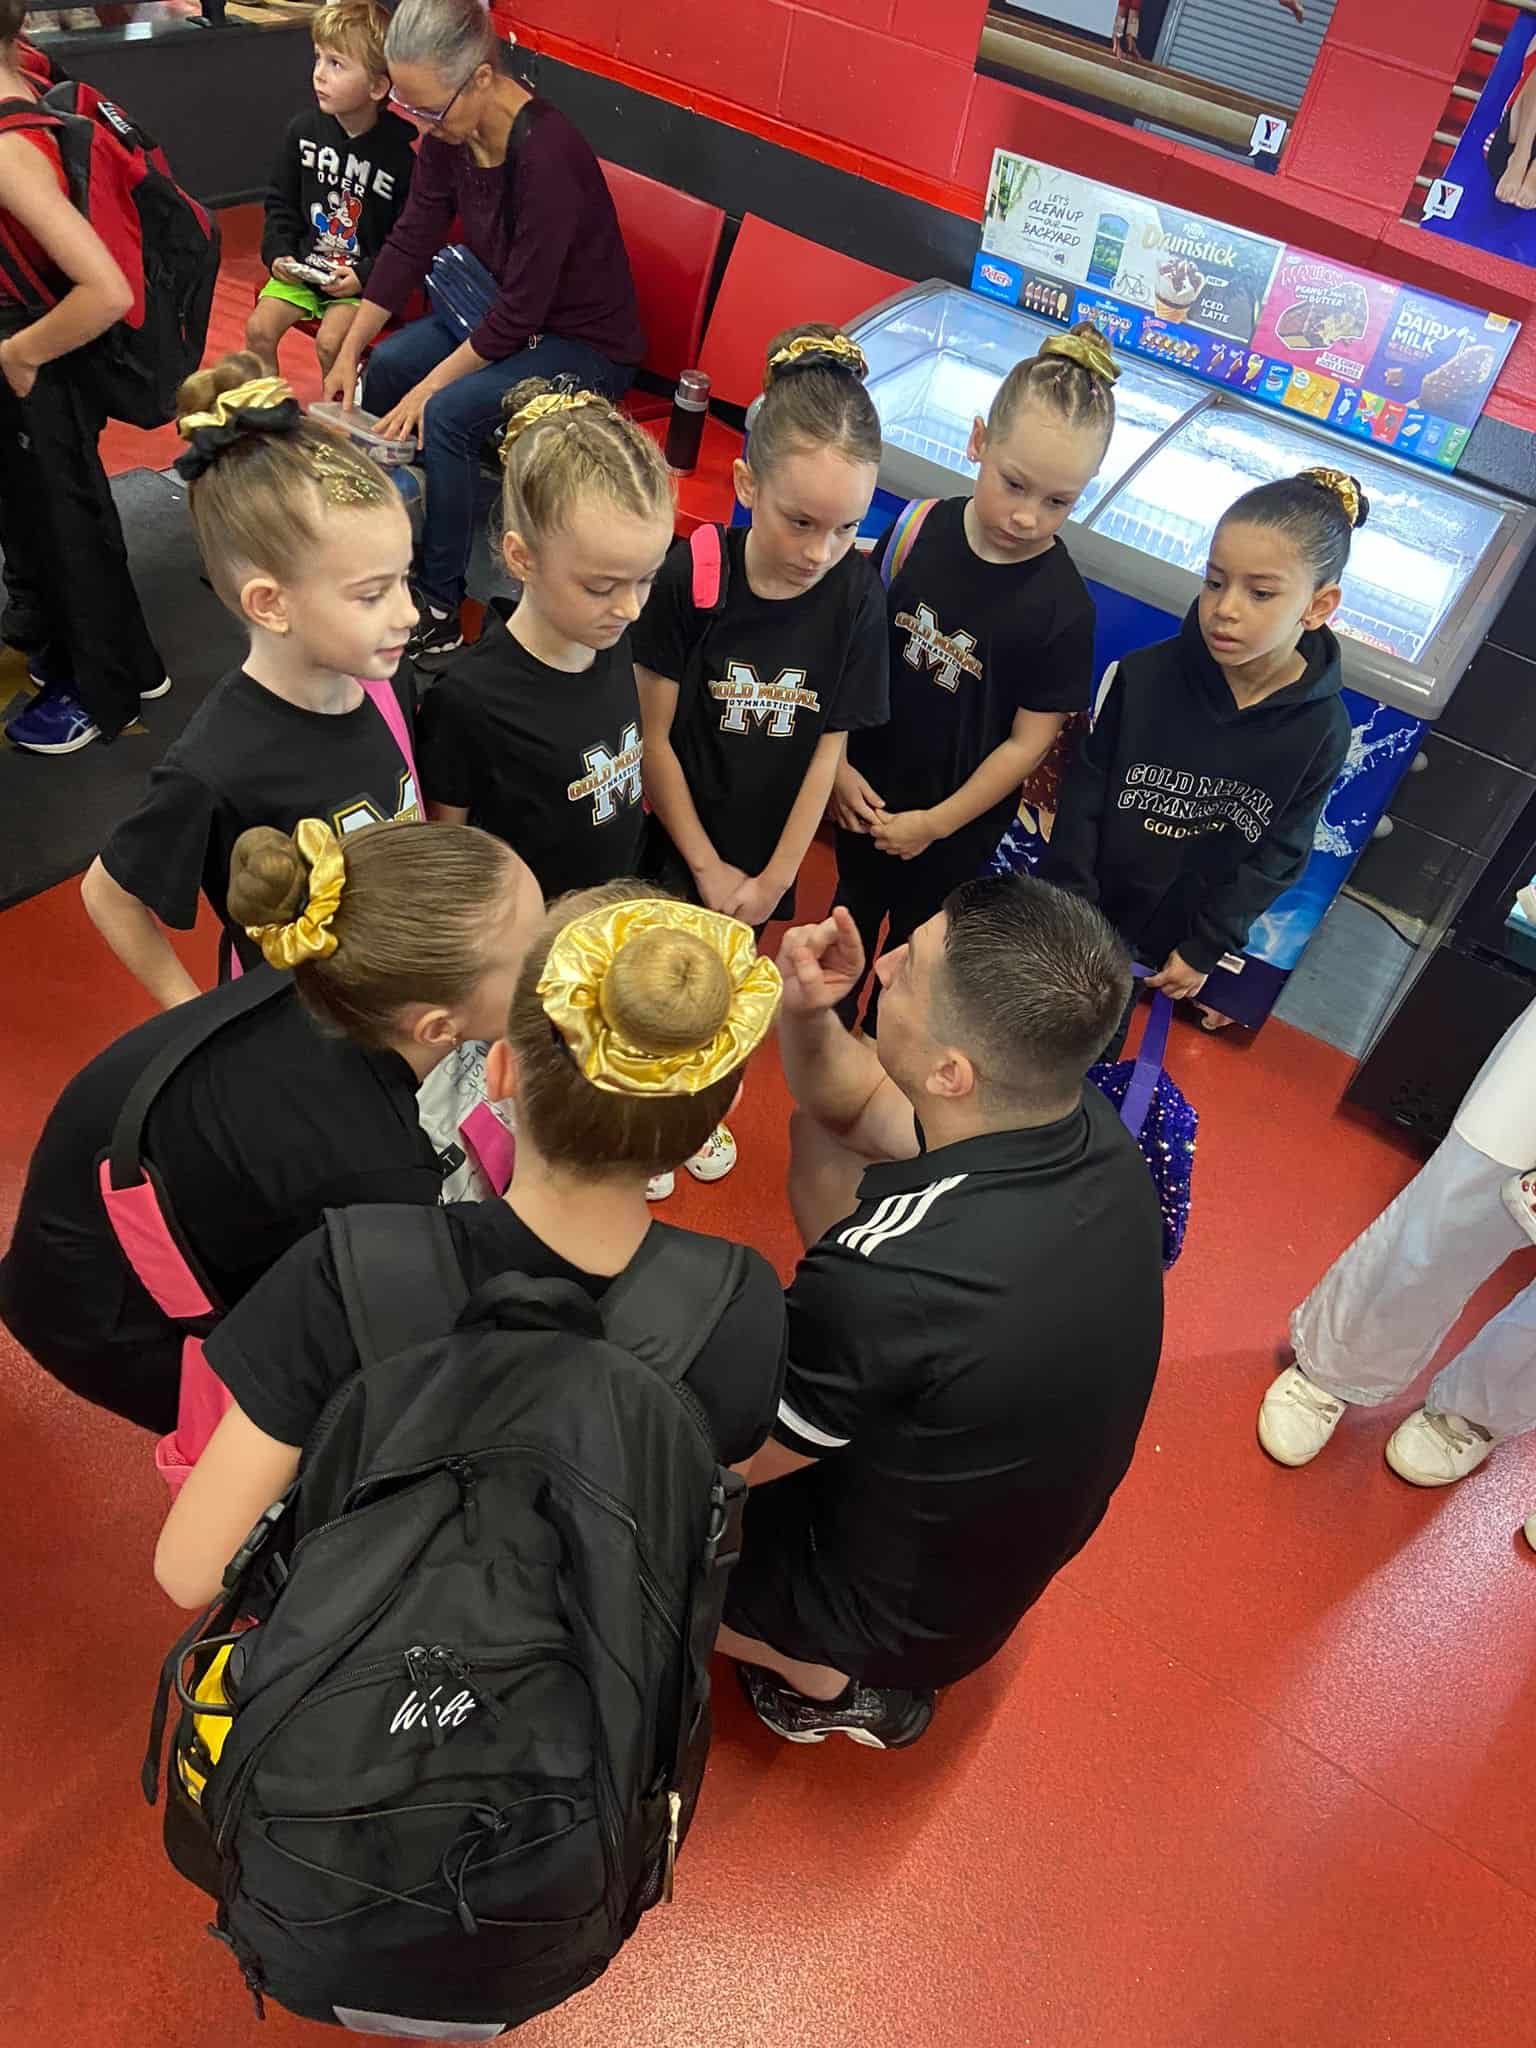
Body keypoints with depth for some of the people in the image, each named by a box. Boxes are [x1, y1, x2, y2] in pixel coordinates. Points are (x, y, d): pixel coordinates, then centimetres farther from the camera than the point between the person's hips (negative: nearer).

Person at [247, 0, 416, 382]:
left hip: (363, 278, -5)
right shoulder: (304, 128, 0)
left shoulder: (401, 148, -14)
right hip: (302, 266, 5)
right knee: (259, 329, -8)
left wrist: (364, 275, -18)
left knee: (330, 342, -24)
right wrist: (278, 253, -2)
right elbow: (281, 203, 13)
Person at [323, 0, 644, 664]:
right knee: (385, 366, -4)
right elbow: (410, 242, 0)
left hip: (585, 343, -8)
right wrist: (349, 352, -5)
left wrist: (427, 390, -23)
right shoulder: (450, 135, -7)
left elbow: (519, 314, -28)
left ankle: (441, 609, -12)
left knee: (449, 414, -26)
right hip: (501, 312, 8)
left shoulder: (547, 155, -30)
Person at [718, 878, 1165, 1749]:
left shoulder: (880, 1288, -44)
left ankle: (835, 1684, 17)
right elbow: (850, 1104, -3)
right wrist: (806, 1013, -23)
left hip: (908, 1607, -6)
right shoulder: (1084, 1125, -21)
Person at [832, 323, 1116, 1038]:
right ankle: (831, 1019, 53)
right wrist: (837, 761, -7)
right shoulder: (919, 528, -14)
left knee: (914, 937, 20)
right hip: (865, 788, 3)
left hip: (956, 821, -3)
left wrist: (937, 822, -14)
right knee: (854, 906, 27)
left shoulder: (1062, 605, -22)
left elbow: (1029, 741, -16)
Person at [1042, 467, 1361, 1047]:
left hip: (1173, 943, 0)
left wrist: (1206, 948, -9)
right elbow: (1084, 800, -10)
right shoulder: (1142, 677, -17)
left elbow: (1274, 858, -8)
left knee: (1094, 1049, 19)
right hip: (1084, 916, 0)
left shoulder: (1321, 730, -15)